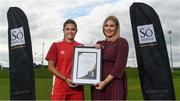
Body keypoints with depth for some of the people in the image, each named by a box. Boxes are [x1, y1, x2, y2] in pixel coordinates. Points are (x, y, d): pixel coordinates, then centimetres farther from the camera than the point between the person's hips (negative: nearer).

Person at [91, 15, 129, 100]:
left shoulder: (122, 42, -3)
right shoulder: (99, 44, 13)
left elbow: (120, 66, -11)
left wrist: (105, 82, -15)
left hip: (114, 82, -5)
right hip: (98, 84, 5)